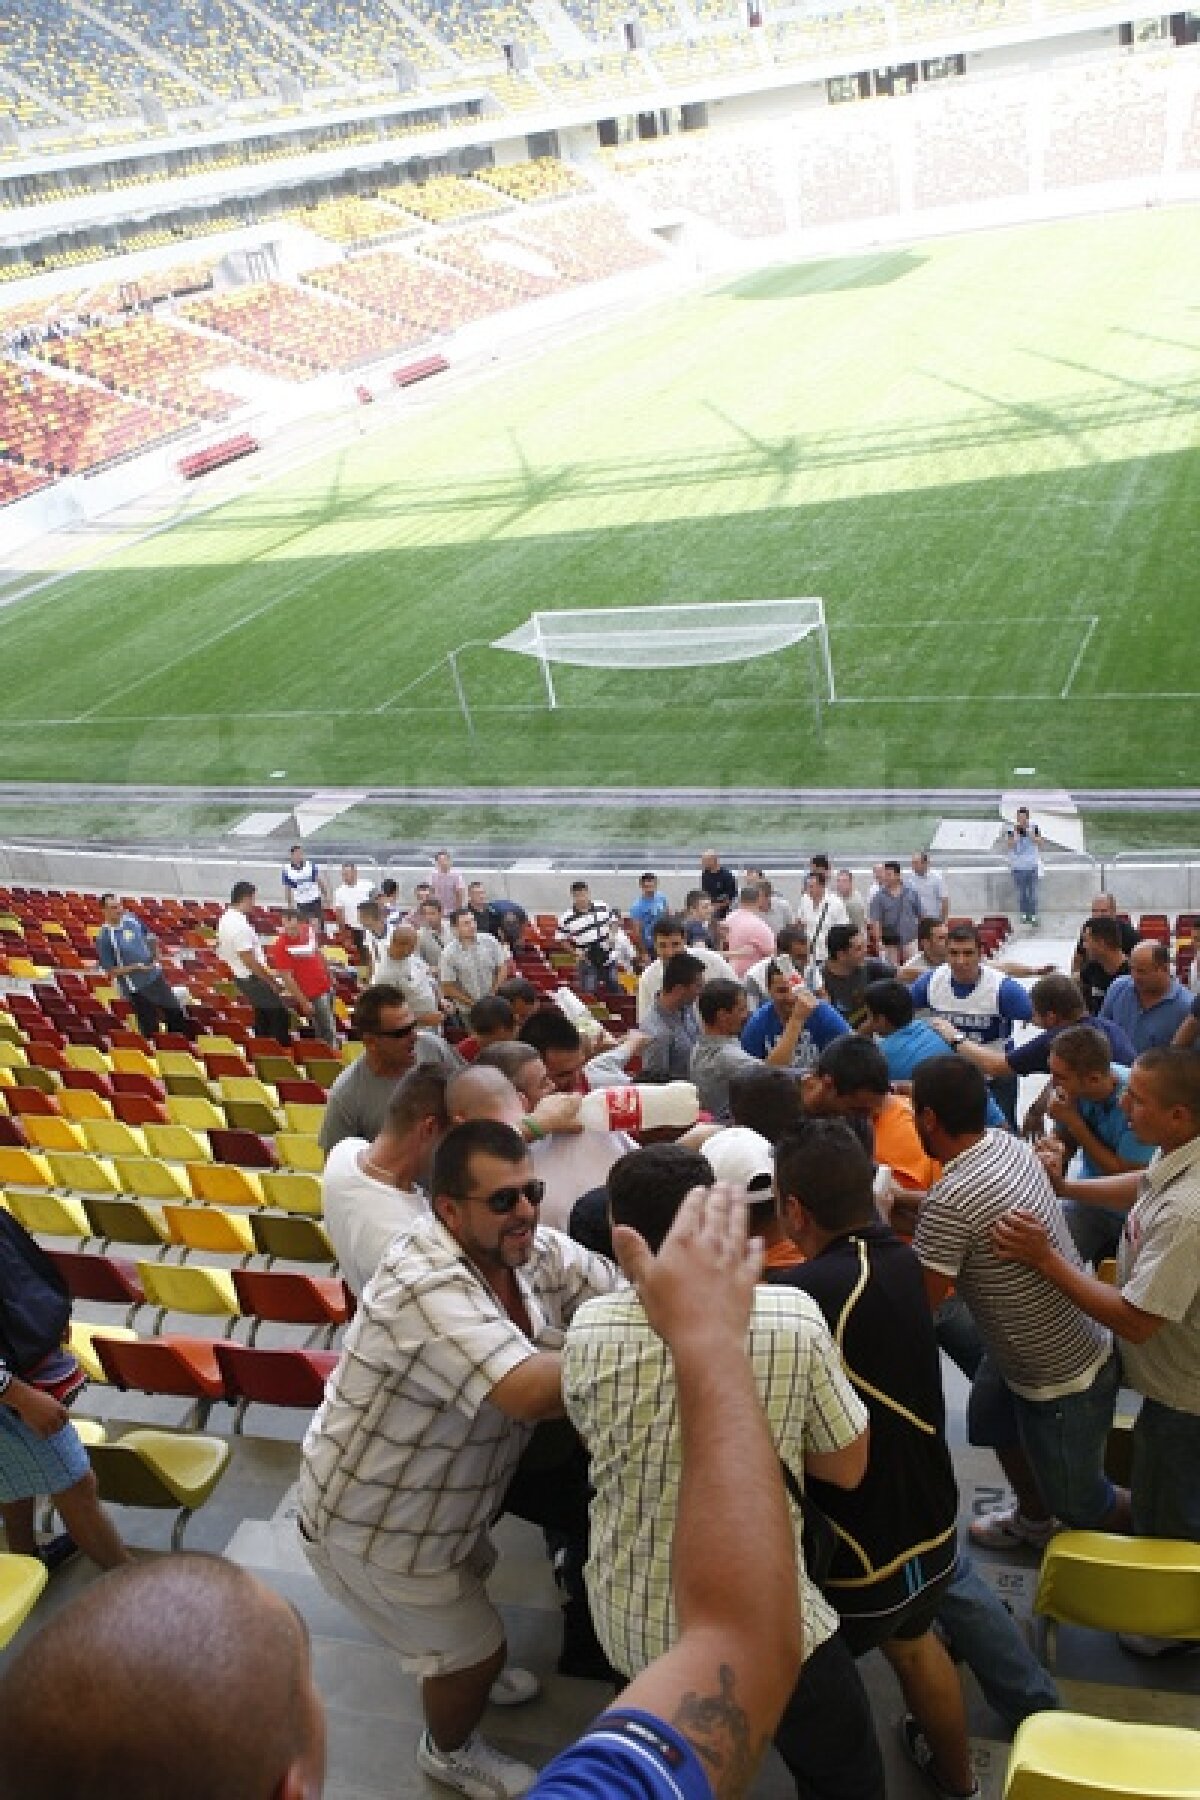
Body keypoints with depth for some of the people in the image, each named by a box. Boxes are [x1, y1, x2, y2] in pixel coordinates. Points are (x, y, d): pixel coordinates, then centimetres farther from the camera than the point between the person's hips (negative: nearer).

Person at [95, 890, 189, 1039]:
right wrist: (135, 967, -23)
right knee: (149, 1028, 5)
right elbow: (110, 971, -15)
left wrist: (156, 958, 2)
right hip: (135, 987, -5)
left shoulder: (132, 919, -3)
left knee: (175, 1012, 18)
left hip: (155, 976, 5)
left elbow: (151, 939, 15)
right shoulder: (104, 937, -18)